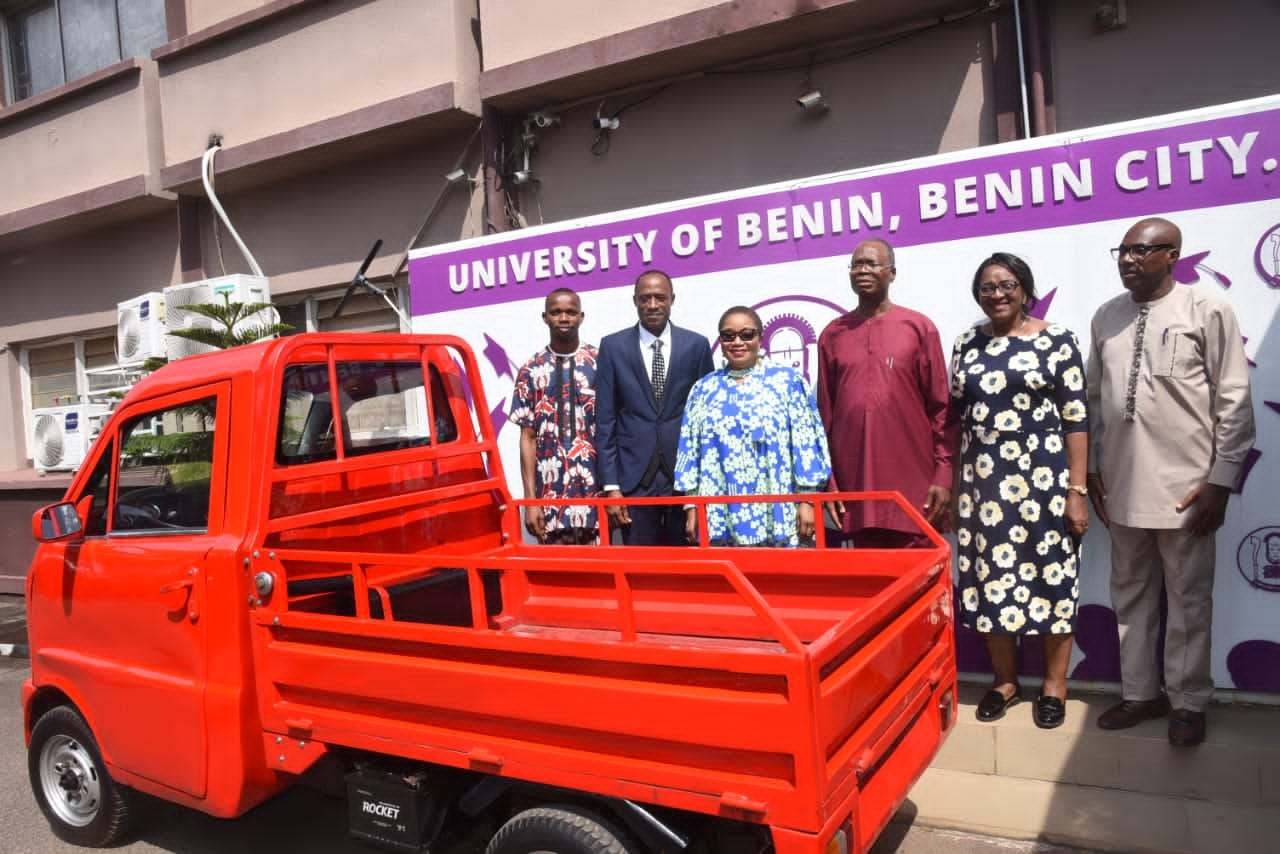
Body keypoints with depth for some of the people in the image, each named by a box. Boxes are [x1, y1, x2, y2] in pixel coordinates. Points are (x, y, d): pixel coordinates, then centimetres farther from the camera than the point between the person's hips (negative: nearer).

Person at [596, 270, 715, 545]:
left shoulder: (696, 345, 5)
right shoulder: (613, 346, 4)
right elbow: (605, 420, 2)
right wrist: (611, 485, -4)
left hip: (685, 473, 1)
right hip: (635, 477, 0)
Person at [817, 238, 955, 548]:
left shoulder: (919, 328, 2)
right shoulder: (832, 335, 9)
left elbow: (941, 408, 1)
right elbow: (825, 414, 9)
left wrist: (944, 475, -5)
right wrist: (827, 480, 5)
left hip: (914, 486, -2)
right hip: (856, 488, 2)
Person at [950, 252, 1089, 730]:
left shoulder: (1055, 341, -3)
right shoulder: (967, 345, 8)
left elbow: (1076, 419, -6)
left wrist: (1077, 490, -11)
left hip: (1043, 478, -3)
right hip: (982, 481, 4)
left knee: (1052, 576, 6)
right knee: (991, 577, 8)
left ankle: (1054, 684, 23)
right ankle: (1004, 680, 25)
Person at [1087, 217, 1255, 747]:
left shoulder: (1207, 312, -5)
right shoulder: (1106, 317, 8)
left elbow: (1234, 403, -6)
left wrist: (1220, 481, -9)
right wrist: (1092, 469, 10)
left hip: (1185, 485, -4)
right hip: (1122, 485, 5)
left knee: (1188, 599, 6)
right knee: (1130, 593, 13)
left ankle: (1188, 703, 21)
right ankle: (1140, 693, 26)